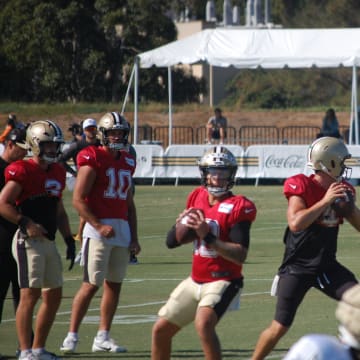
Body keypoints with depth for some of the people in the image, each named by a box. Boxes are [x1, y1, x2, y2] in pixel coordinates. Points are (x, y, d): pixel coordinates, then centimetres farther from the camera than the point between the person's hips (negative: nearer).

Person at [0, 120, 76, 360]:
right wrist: (26, 224, -21)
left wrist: (69, 239, 16)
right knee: (30, 295, -11)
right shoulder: (23, 171, -11)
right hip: (29, 241, -9)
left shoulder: (57, 172, 14)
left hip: (49, 242, 9)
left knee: (54, 296, 11)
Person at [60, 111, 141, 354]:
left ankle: (103, 337, 15)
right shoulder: (93, 160, -8)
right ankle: (72, 336, -3)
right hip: (98, 228, -7)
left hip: (122, 228, 7)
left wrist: (134, 237, 14)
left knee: (115, 284, 8)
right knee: (92, 285, -9)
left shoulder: (127, 163, 14)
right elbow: (78, 200, -12)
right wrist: (99, 226, -18)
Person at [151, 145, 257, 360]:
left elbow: (240, 255, -21)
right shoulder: (197, 198, 7)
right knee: (161, 330, 12)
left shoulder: (238, 207, -13)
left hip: (223, 282, -7)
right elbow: (171, 242, 9)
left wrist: (208, 236, -28)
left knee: (204, 323, -32)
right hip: (196, 281, 7)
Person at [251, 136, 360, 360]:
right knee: (280, 327, -2)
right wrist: (325, 201, -29)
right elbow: (295, 223, -30)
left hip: (327, 266, 5)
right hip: (298, 268, -5)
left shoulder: (342, 190, 2)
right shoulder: (302, 187, -16)